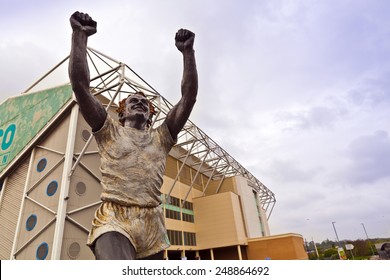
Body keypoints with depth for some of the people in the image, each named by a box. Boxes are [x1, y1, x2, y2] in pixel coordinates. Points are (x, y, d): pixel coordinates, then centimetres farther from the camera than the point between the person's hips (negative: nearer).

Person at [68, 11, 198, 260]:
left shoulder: (161, 137, 17)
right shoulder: (110, 132, 14)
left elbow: (189, 96, 9)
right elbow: (80, 84, 5)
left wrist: (188, 51, 5)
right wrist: (79, 35, 2)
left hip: (153, 226, 4)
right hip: (114, 220, -3)